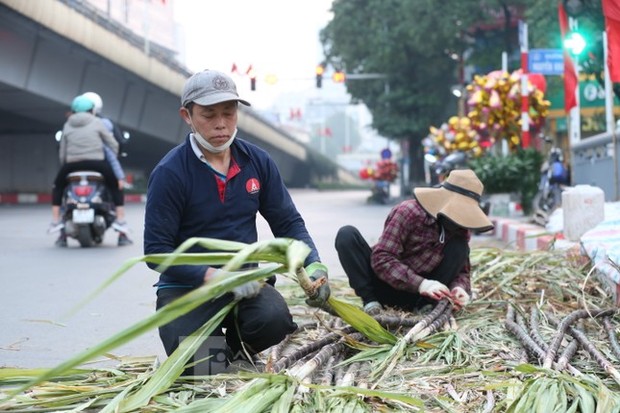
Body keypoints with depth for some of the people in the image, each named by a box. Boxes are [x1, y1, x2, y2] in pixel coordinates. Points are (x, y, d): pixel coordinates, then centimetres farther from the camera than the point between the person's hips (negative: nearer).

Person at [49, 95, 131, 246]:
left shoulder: (67, 125, 15)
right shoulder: (96, 122, 8)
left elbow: (62, 153, 12)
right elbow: (113, 145, 6)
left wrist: (66, 168, 26)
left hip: (73, 163, 2)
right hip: (97, 163, -2)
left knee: (58, 185, 27)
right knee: (116, 185, 17)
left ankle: (55, 221, 16)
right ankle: (120, 220, 4)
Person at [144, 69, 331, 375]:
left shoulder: (258, 161, 2)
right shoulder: (170, 172, -13)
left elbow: (289, 223, 7)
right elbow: (156, 249, -15)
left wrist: (313, 265, -12)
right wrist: (216, 277, -25)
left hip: (245, 279, 4)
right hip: (186, 287, -3)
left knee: (274, 319, -29)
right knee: (201, 370, -25)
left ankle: (235, 344, 8)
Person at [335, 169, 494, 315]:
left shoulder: (461, 229, -2)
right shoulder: (408, 212, -19)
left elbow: (462, 270, 2)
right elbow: (381, 259, -25)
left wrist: (459, 288, -24)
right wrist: (421, 284, -36)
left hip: (416, 297, 3)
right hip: (386, 287, -3)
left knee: (459, 245, -16)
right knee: (347, 235, -24)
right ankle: (370, 302, -25)